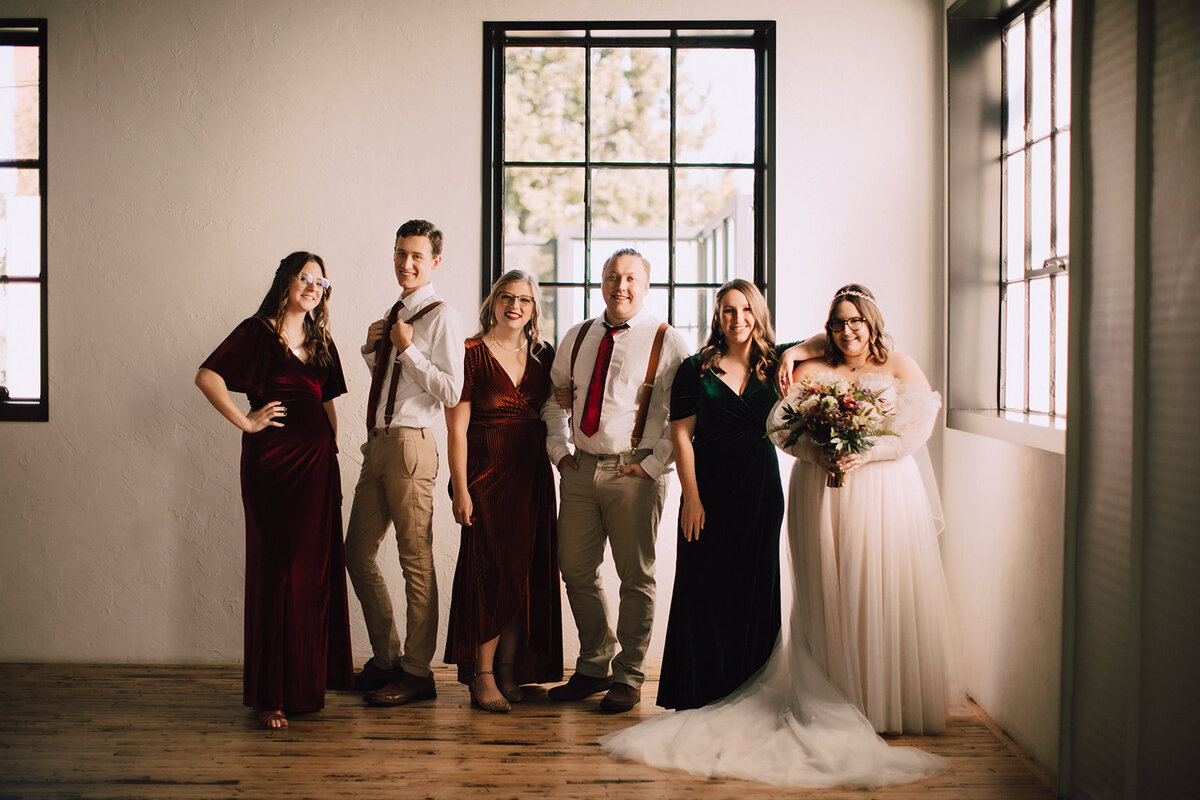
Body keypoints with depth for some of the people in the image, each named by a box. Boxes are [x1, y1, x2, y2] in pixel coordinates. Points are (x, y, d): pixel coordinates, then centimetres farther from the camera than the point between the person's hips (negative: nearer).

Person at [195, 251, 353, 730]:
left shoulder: (321, 342, 16)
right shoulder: (258, 332, -3)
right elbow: (208, 376, -14)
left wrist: (330, 452, 13)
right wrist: (246, 422, -12)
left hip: (318, 462, 6)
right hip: (272, 463, -6)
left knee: (316, 572, 6)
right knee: (277, 572, -4)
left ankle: (308, 683, 18)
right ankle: (268, 695, 4)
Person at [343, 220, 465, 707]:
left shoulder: (442, 317, -7)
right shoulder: (395, 313, 18)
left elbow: (451, 392, -15)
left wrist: (407, 348, -15)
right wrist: (372, 347, 8)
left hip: (409, 444, -9)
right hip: (378, 443, 9)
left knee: (416, 559, -2)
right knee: (358, 552, 13)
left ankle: (416, 673, 8)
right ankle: (386, 659, 25)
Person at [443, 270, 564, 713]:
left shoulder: (543, 356, 10)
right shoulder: (472, 353, -4)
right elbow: (456, 428, -7)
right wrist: (460, 490, -12)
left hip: (533, 477, 5)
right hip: (486, 475, -5)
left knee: (527, 572, 6)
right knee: (491, 571, -6)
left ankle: (511, 672, 16)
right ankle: (482, 677, 3)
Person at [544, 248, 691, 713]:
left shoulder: (666, 341, -3)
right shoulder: (577, 338, 12)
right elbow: (556, 397, 22)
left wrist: (654, 463, -10)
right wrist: (559, 448, 11)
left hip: (634, 473, -5)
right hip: (580, 469, 5)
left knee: (636, 577, 3)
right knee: (577, 572, 8)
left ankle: (628, 678, 14)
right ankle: (594, 667, 24)